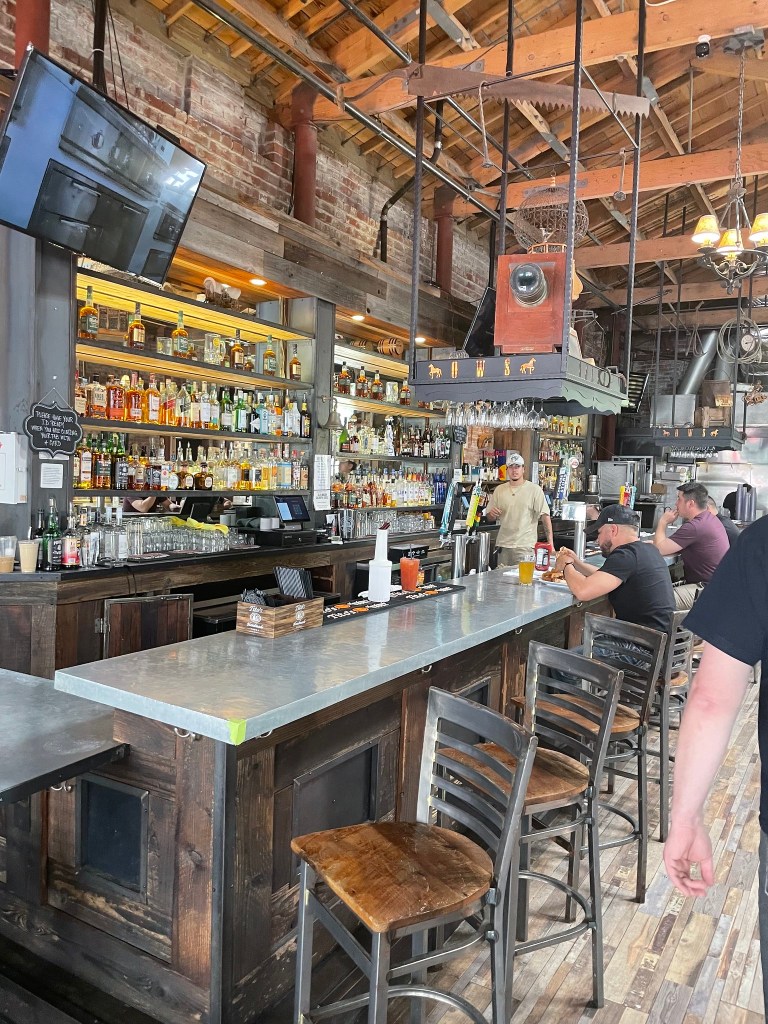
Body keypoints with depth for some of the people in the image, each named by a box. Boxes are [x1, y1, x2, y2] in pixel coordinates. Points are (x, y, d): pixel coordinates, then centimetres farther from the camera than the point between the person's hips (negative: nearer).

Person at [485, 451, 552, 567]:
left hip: (526, 546, -4)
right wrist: (492, 514, -9)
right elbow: (489, 518, 16)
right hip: (503, 545, 4)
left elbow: (545, 516, -7)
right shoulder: (499, 490, 10)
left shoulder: (535, 489, -3)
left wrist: (550, 543, -16)